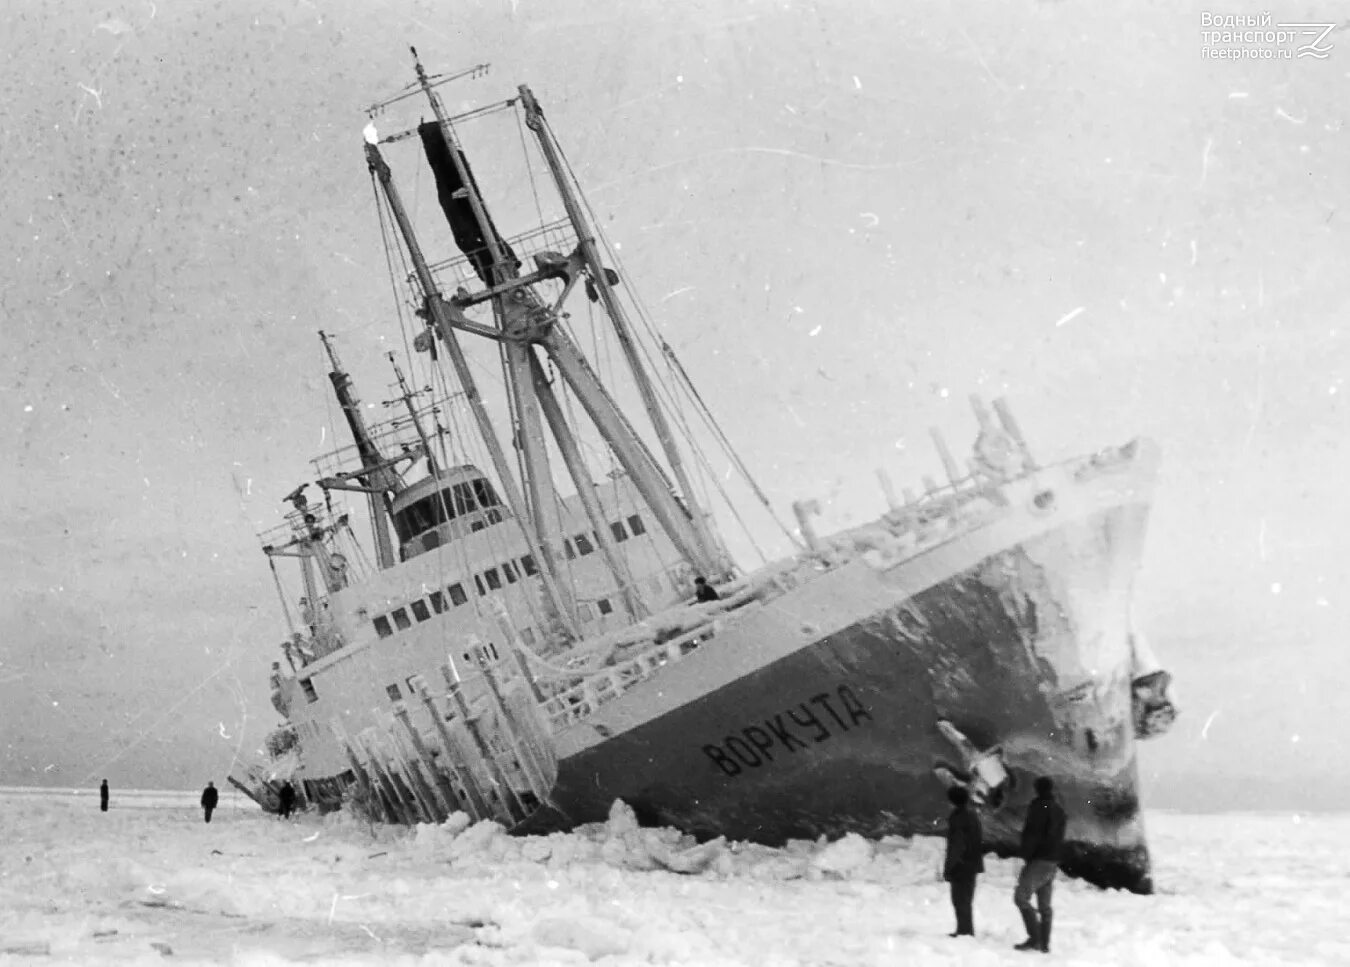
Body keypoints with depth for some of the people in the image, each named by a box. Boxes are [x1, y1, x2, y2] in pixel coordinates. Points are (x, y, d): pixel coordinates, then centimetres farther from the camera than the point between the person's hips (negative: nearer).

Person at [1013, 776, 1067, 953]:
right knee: (1045, 904, 11)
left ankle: (1034, 938, -18)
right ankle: (1045, 943, 10)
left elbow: (1032, 833, -17)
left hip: (1039, 859, -9)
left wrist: (1027, 854, -10)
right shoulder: (1060, 810, 17)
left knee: (1021, 897, -10)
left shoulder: (1038, 806, -10)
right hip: (1054, 862, 9)